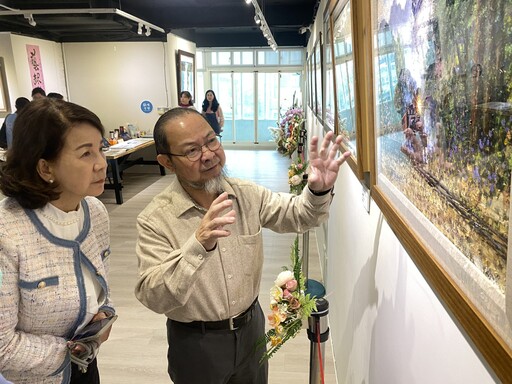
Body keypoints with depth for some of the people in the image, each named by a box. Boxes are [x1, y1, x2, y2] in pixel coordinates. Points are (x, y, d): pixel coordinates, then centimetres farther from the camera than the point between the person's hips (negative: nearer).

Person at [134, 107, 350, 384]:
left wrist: (319, 191, -23)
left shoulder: (247, 194, -7)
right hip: (196, 343, -4)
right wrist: (198, 245, -44)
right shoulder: (154, 221, -22)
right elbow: (153, 298, -28)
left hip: (251, 326, 4)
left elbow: (296, 214, 0)